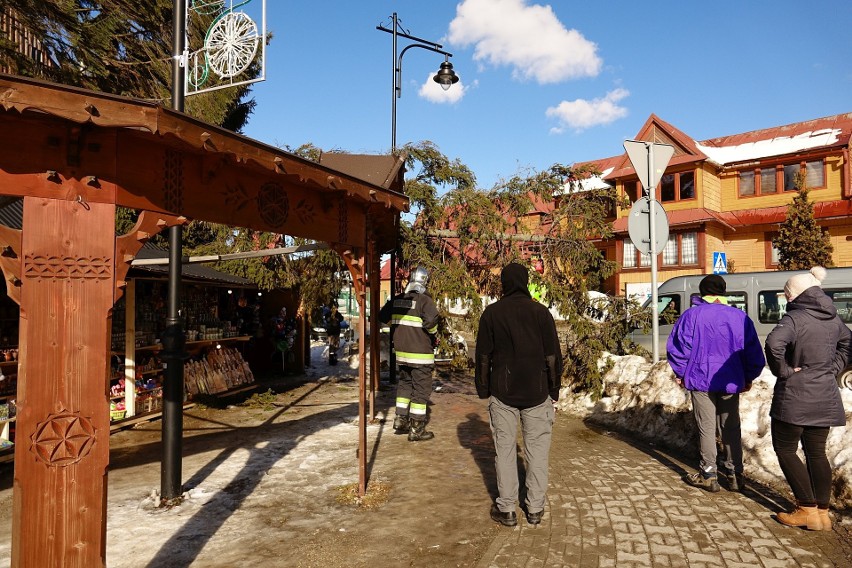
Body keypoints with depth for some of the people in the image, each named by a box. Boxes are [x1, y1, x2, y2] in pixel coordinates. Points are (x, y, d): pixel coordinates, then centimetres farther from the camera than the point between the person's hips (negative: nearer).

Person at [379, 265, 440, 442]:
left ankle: (400, 419, 28)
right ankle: (416, 429, 8)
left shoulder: (396, 300, 5)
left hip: (401, 352, 6)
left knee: (405, 384, 23)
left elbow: (383, 317, 13)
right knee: (421, 390, 3)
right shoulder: (425, 300, -16)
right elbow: (431, 321, -29)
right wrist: (433, 333, -9)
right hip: (421, 354, -6)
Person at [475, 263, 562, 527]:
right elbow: (552, 355, 0)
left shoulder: (491, 313, -1)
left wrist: (483, 388, 10)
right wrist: (554, 388, 9)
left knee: (505, 449, 7)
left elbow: (483, 356, 1)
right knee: (537, 449, 10)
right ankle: (535, 508, 17)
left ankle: (506, 509, 13)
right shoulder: (540, 311, -1)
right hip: (537, 391, 0)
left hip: (502, 391, 0)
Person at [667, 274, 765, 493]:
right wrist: (748, 377, 16)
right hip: (730, 382, 3)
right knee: (731, 428, 13)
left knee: (706, 428, 6)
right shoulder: (740, 317, 2)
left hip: (701, 379, -3)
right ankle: (735, 474, 18)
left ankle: (708, 475, 10)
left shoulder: (692, 315, -6)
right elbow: (753, 351, 5)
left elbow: (677, 346, -8)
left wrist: (680, 373, 4)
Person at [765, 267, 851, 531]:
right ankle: (823, 511, 20)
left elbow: (774, 343, -35)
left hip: (795, 397, -7)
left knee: (785, 449, 6)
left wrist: (783, 371, -21)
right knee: (816, 452, 15)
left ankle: (808, 510, 6)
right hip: (825, 397, 8)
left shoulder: (795, 318, -18)